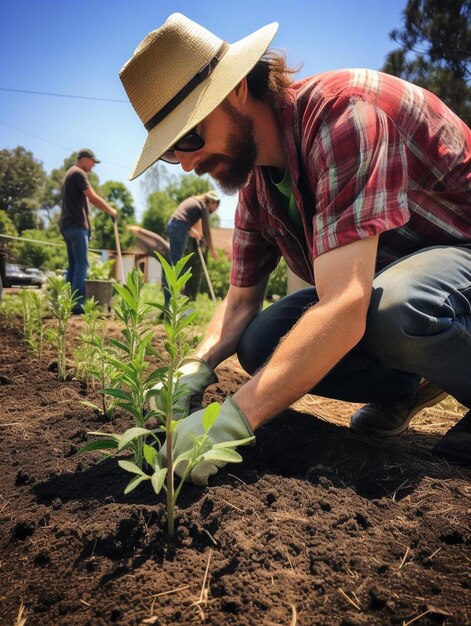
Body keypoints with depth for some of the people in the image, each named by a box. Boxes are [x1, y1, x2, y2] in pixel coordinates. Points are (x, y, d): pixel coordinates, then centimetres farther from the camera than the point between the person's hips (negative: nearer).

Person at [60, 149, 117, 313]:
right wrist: (111, 210, 0)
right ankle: (77, 304, -18)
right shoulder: (78, 173, -7)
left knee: (73, 265, 9)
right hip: (77, 226, -10)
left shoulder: (70, 174, 24)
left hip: (68, 225, 10)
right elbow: (93, 198, -12)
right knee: (81, 265, -13)